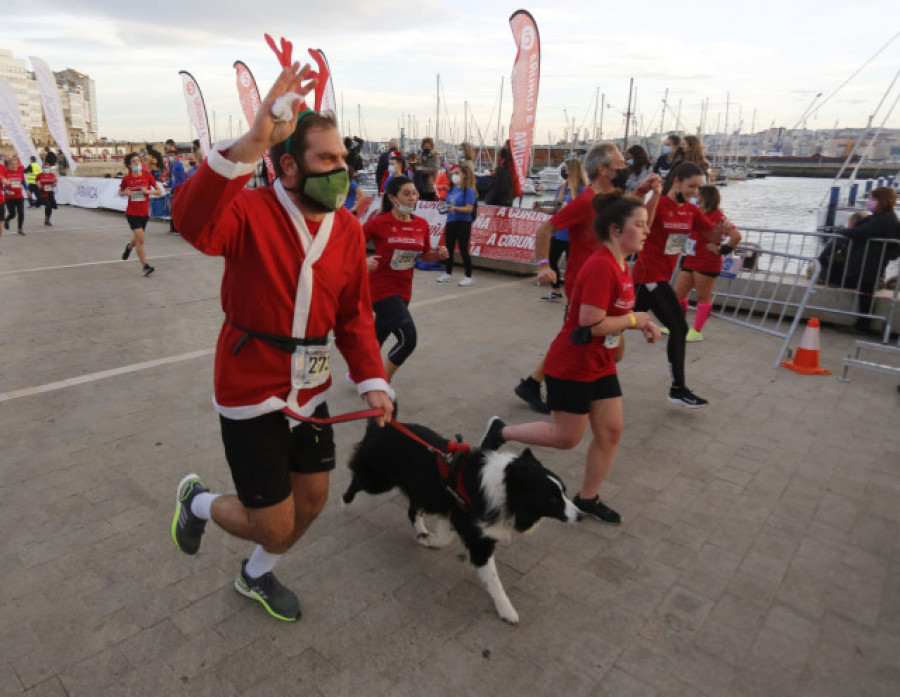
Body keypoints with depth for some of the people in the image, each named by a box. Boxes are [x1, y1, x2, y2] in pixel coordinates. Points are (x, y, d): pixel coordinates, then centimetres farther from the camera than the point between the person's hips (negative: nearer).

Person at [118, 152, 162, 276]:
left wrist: (148, 191, -19)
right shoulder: (126, 179, -4)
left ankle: (129, 246, 55)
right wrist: (125, 192, -11)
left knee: (138, 239, 18)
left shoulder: (148, 176, -3)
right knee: (140, 239, -14)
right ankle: (145, 266, -9)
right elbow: (120, 192, 11)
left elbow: (159, 191, -2)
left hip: (144, 213, 2)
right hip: (132, 213, -2)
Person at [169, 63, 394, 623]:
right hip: (251, 395, -6)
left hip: (311, 392, 6)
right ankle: (198, 502, 38)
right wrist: (254, 142, -51)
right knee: (275, 528, 4)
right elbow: (194, 222, -42)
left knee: (312, 501, 19)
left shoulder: (349, 228, -2)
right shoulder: (252, 211, -18)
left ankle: (257, 576, 51)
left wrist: (371, 379, -8)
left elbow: (355, 315, 4)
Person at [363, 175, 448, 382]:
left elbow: (425, 255, 14)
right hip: (380, 289, -6)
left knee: (377, 338, 20)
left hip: (403, 290, 6)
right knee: (408, 338, -18)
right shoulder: (379, 223, -13)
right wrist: (363, 260, -26)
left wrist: (438, 254, -7)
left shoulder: (422, 225, 3)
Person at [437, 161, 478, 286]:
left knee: (463, 250, -4)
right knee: (448, 248, 14)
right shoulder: (452, 189, 10)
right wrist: (445, 207, 1)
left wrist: (455, 208, -29)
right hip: (451, 222, 7)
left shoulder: (468, 190, -11)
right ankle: (448, 273, 28)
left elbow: (469, 208, -18)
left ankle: (468, 276, 6)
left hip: (463, 223, -7)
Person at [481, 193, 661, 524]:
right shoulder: (601, 267, -24)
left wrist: (640, 323, 2)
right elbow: (591, 324, -28)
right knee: (566, 437, 4)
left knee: (610, 432, 10)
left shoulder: (620, 265, 7)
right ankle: (500, 431, 23)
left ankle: (587, 498, 27)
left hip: (601, 365, 9)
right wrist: (632, 319, -14)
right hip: (571, 368, -9)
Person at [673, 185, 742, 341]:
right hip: (690, 261, 9)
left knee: (703, 297, 3)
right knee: (678, 294, 11)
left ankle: (696, 331, 10)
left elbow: (736, 236, -24)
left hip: (707, 264, -9)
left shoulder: (717, 216, -14)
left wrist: (721, 250, -16)